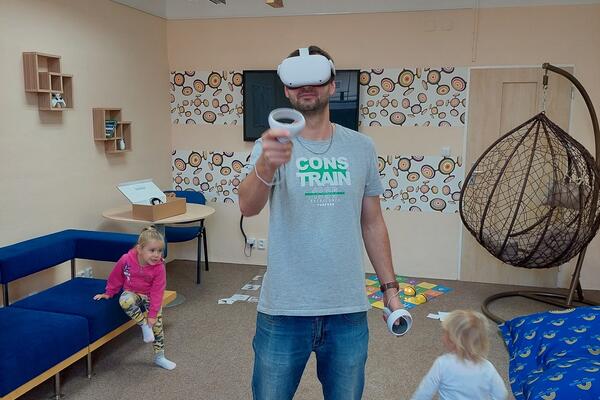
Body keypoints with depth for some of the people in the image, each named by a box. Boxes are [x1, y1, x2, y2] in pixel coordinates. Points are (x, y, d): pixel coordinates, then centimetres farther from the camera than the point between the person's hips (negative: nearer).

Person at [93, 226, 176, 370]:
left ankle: (159, 357, 16)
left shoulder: (159, 267, -23)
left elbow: (157, 292, -19)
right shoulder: (126, 260, -24)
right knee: (125, 301, -37)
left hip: (151, 297, 0)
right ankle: (144, 325, -18)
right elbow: (116, 277, -4)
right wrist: (108, 293, 7)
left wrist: (152, 314, -20)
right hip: (131, 293, 0)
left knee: (157, 325, -2)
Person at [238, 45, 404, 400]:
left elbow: (372, 223, 8)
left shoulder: (362, 147, 2)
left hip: (349, 310, 2)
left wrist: (390, 287, 8)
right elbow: (248, 208, -24)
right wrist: (266, 165, -44)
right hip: (283, 309, -2)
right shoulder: (273, 144, -7)